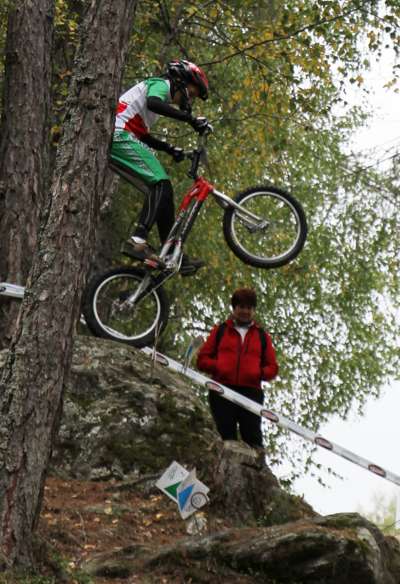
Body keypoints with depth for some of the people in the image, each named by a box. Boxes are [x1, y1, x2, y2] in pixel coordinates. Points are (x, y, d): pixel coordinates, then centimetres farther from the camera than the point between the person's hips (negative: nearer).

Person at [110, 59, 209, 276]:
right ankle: (138, 240, -32)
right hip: (120, 135, -10)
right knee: (161, 183, -20)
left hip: (115, 138, 10)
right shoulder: (161, 84, 1)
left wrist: (170, 149, 21)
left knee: (163, 191, 6)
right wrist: (190, 119, -25)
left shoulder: (158, 89, 30)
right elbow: (152, 103, -24)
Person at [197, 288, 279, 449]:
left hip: (251, 392, 0)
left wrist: (259, 373, -3)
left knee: (253, 437, -11)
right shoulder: (220, 331, 19)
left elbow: (272, 368, 19)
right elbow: (202, 359, 13)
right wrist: (217, 366, -7)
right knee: (227, 436, -7)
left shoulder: (262, 336, 21)